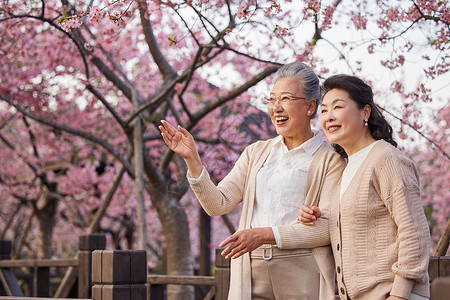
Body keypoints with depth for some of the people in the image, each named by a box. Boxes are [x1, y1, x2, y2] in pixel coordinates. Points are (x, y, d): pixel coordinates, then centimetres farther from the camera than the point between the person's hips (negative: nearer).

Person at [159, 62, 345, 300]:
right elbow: (218, 204, 8)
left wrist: (264, 235, -17)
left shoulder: (330, 159, 0)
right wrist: (192, 159, -5)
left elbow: (329, 226, -9)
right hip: (251, 274, 4)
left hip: (302, 274, -3)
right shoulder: (256, 153, 15)